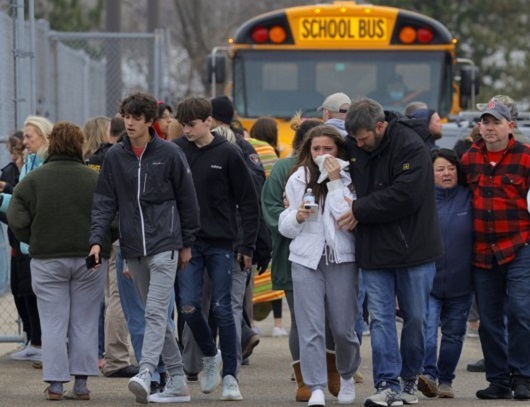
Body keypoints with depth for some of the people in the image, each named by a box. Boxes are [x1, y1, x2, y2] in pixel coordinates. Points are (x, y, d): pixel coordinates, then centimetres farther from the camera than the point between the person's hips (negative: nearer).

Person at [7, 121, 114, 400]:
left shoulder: (32, 180, -2)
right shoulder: (96, 180, -1)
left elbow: (17, 221, -5)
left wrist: (36, 242, 11)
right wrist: (98, 243, 11)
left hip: (47, 260, -1)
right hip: (90, 260, 1)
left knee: (54, 324, 4)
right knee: (85, 323, 7)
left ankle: (55, 384, 0)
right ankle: (81, 384, 6)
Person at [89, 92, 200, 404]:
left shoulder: (169, 154, -3)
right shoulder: (115, 156, 7)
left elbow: (187, 200, 3)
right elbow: (105, 202, 6)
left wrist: (187, 244, 5)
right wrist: (97, 239, -6)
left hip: (164, 244, -5)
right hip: (133, 249, 5)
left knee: (156, 311, -16)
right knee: (154, 314, 8)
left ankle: (145, 374, -28)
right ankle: (178, 381, 14)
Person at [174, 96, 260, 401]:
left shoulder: (228, 153, -5)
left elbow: (248, 201, -1)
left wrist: (248, 245, -4)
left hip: (221, 243, -2)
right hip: (188, 241, 2)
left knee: (223, 308, -1)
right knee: (189, 305, -6)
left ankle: (230, 376, 5)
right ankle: (210, 355, 21)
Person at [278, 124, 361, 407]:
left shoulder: (349, 179, 0)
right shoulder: (298, 179, 8)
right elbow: (284, 226, 13)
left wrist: (335, 182, -13)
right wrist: (297, 217, -10)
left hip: (342, 259, -1)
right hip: (306, 259, 1)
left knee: (343, 328, 5)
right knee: (310, 329, -7)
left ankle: (347, 376, 30)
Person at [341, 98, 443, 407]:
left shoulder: (411, 147, -15)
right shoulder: (354, 147, 3)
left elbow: (405, 196, -22)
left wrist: (360, 210, -18)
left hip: (413, 249, -4)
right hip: (374, 250, 4)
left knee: (416, 318, 7)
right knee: (380, 318, -3)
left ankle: (410, 378, 23)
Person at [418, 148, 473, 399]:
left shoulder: (469, 198, 0)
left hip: (460, 282, 2)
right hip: (427, 280, -2)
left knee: (453, 333, 10)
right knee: (427, 327, -17)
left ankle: (445, 380, 21)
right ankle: (428, 374, -24)